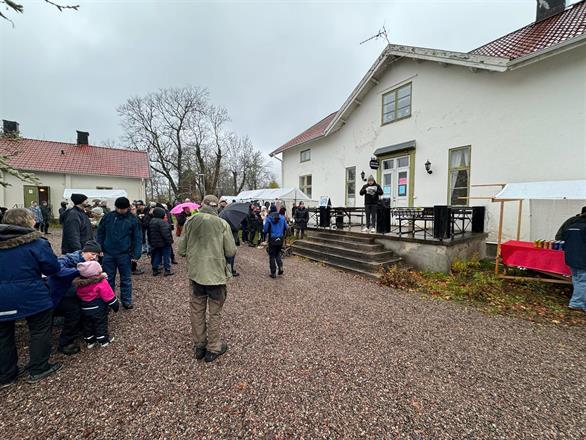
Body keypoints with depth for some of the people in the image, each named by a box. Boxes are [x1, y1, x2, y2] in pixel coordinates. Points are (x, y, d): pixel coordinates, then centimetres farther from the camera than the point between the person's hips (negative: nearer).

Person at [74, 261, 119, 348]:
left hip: (85, 309, 6)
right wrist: (116, 305, -6)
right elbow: (109, 296, -18)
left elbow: (79, 296, 11)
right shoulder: (101, 283, -24)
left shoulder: (79, 283, -4)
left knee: (87, 324, 20)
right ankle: (103, 340, 20)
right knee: (101, 324, 9)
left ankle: (89, 341, 31)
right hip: (98, 309, -6)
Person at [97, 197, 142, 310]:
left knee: (126, 279, 9)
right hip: (108, 253, 2)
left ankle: (126, 300, 22)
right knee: (108, 278, 14)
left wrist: (136, 254, -12)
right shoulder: (108, 217, -1)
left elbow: (138, 238, -7)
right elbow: (100, 233, 8)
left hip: (124, 255, -2)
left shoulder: (133, 219, -7)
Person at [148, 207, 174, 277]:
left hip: (154, 243, 8)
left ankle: (155, 270, 21)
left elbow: (149, 233, 16)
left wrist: (150, 242, 23)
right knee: (166, 256, 1)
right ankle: (167, 270, 5)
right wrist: (170, 241, -19)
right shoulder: (162, 222, -21)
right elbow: (166, 233, -26)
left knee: (156, 256, 17)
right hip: (164, 243, -8)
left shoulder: (151, 221, 9)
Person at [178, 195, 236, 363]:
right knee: (214, 312, 12)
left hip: (195, 273, 3)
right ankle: (213, 348, 25)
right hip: (216, 274, -3)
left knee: (197, 310, 19)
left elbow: (181, 251, 3)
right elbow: (231, 252, -10)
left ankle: (199, 346, 33)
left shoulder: (190, 222, -2)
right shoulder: (222, 224, -11)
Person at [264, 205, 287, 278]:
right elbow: (286, 228, 4)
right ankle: (280, 266, 3)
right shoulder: (282, 217, 0)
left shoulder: (268, 218, -9)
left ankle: (273, 273, 11)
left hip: (272, 239, -3)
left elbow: (266, 229, -9)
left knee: (272, 256, 8)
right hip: (280, 239, 3)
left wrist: (266, 234, 12)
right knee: (278, 253, 24)